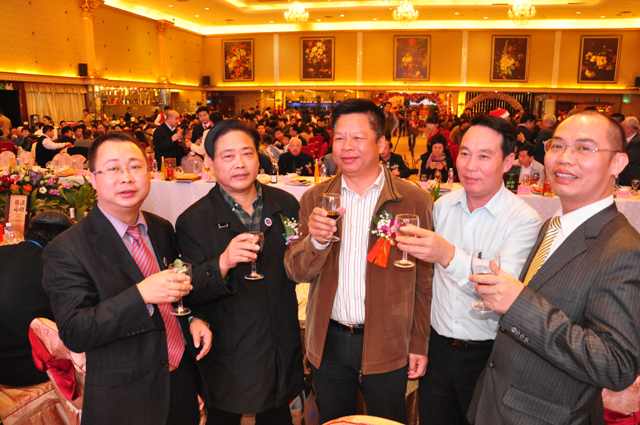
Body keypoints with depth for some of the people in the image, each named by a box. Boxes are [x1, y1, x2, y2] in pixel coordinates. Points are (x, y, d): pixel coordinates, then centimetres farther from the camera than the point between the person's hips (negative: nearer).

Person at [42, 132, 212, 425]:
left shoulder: (162, 229, 1)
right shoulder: (67, 250, -16)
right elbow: (74, 333, -20)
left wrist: (193, 318, -4)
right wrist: (140, 295, -32)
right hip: (124, 400, -5)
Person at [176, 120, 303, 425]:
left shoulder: (285, 204, -1)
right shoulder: (193, 221, -13)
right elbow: (188, 293, -15)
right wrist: (222, 263, -32)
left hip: (282, 348, 4)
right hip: (227, 356, -3)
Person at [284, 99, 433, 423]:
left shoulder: (414, 200, -9)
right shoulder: (315, 198, -2)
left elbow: (424, 280, -3)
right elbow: (296, 272, -4)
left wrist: (419, 344, -1)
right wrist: (316, 239, -24)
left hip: (387, 344, -2)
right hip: (328, 341, 3)